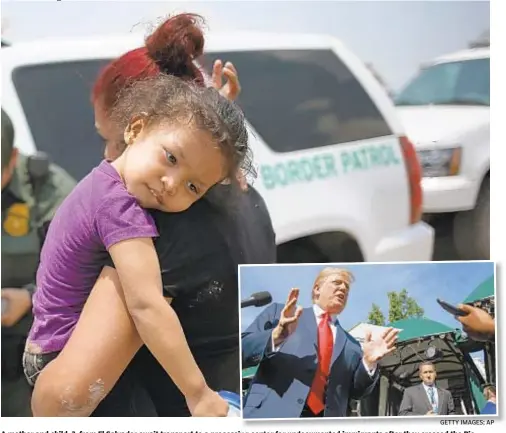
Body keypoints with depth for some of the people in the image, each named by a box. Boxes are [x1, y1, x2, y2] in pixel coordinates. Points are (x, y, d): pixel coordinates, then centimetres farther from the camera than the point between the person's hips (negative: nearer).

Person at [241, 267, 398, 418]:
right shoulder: (279, 312, 13)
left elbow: (356, 391, 19)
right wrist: (276, 335, -15)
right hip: (271, 413, -3)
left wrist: (369, 363, 1)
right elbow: (242, 350, 3)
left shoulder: (351, 345, 23)